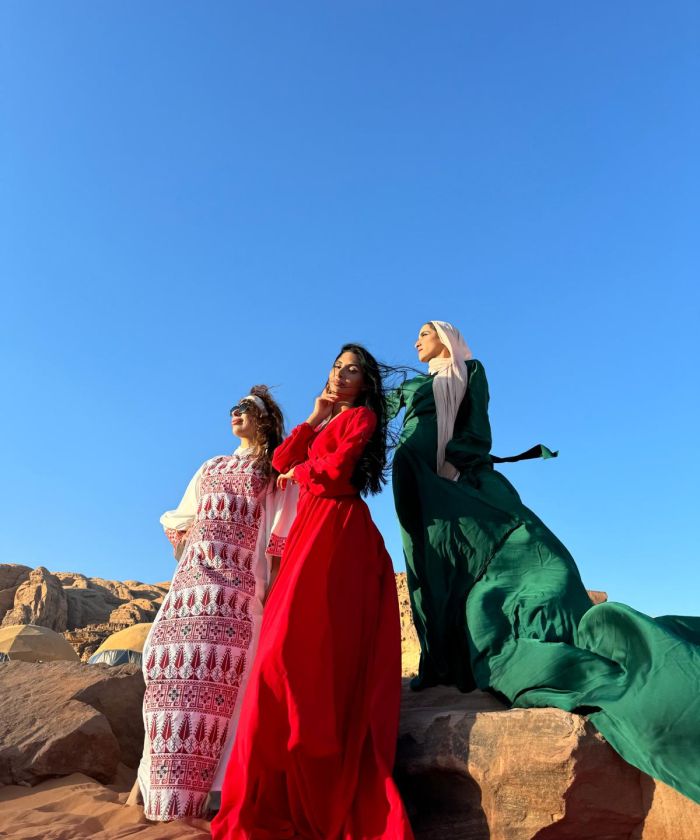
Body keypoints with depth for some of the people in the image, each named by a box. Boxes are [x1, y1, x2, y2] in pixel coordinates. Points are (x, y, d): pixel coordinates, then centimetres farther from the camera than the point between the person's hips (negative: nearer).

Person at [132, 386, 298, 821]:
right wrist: (186, 560, 9)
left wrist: (272, 586, -11)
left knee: (216, 667, -13)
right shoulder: (211, 467, 26)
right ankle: (170, 783, 5)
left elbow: (280, 535, -1)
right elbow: (180, 521, 25)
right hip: (191, 578, 5)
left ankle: (194, 790, -5)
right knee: (173, 661, -5)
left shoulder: (276, 471, 10)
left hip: (238, 581, -5)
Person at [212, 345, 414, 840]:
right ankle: (283, 799, 7)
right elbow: (281, 461, 14)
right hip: (310, 529, 8)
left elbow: (335, 469, -11)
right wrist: (313, 419, 9)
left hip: (337, 530, -8)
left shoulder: (362, 417, 4)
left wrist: (299, 472, 7)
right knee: (293, 647, 1)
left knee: (306, 643, -15)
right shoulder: (323, 423, 27)